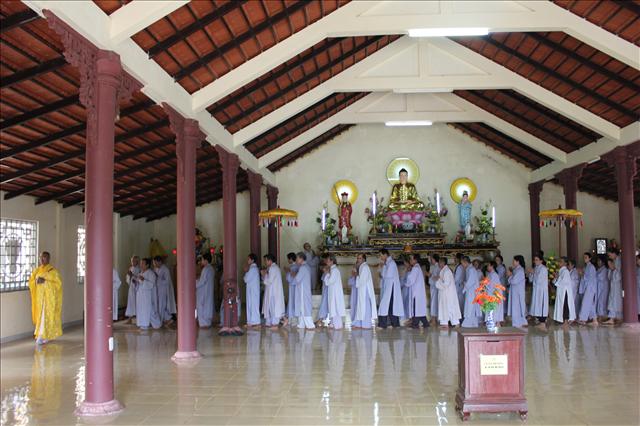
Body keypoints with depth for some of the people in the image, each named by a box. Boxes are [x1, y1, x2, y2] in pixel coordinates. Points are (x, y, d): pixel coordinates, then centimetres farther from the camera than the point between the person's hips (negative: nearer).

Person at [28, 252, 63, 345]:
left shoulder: (52, 270, -8)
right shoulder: (37, 270, 10)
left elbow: (58, 283, -12)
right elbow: (31, 281, 12)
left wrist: (45, 281, -20)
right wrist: (36, 281, -10)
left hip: (49, 296, -6)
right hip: (39, 296, 6)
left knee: (46, 315, -10)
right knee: (40, 315, 9)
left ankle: (44, 336, -11)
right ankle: (46, 335, 20)